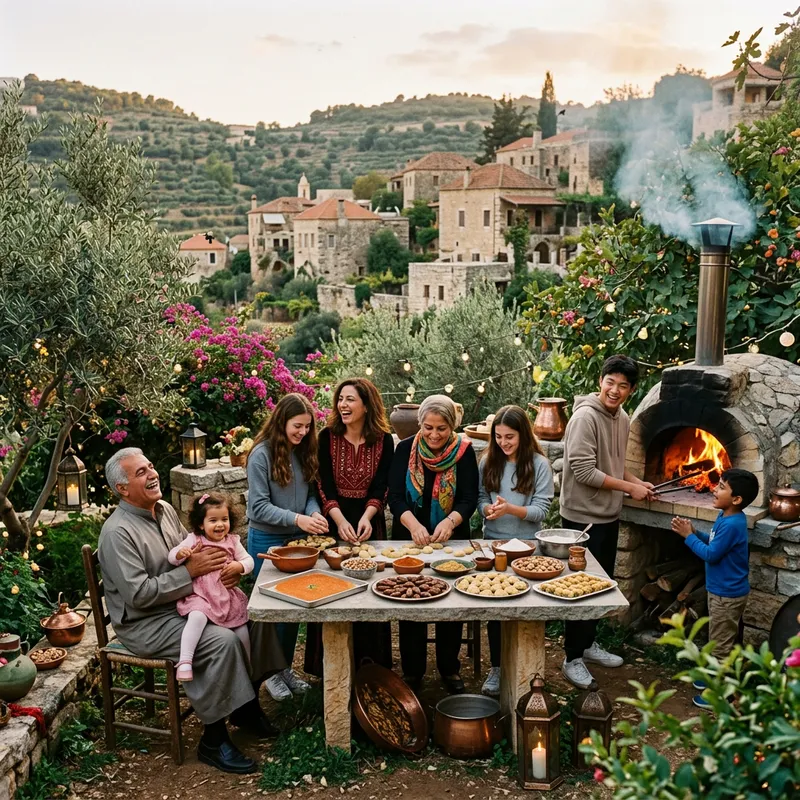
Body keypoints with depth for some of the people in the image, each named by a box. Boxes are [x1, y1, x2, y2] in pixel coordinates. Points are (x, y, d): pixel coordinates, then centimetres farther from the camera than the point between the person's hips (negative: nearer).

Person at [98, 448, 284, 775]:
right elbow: (138, 594, -24)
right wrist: (190, 570, -23)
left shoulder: (166, 511, 7)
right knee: (222, 641, -28)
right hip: (144, 623, -8)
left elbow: (193, 554, 14)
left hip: (183, 605, 9)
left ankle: (245, 706, 10)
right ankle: (213, 740, -14)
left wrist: (226, 567, -8)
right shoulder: (118, 533, -19)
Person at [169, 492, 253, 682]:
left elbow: (249, 561, 9)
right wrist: (181, 553, -29)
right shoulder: (194, 540, -1)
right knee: (197, 617, -35)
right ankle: (185, 662, -36)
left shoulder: (232, 542, 8)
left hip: (227, 595, 4)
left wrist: (239, 565, -14)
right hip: (200, 596, -4)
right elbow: (171, 558, -5)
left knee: (242, 630, 3)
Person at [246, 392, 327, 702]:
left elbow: (310, 493, 6)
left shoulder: (303, 451, 1)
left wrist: (315, 513, -16)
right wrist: (297, 519, -28)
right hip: (267, 540, -5)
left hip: (297, 538, 5)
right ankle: (273, 672, 23)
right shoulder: (262, 453, -16)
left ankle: (287, 667, 29)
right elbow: (258, 507, -18)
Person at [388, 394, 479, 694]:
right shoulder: (406, 449, -5)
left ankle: (450, 669, 24)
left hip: (451, 540, 0)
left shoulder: (464, 451, -6)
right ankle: (412, 671, 20)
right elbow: (395, 496, -10)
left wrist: (450, 521, -30)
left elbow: (470, 499, -10)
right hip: (409, 539, 0)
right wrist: (413, 525, -28)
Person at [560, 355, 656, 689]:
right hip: (583, 517, -8)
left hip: (609, 516, 9)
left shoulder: (623, 418, 7)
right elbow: (583, 470, -24)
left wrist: (638, 482, 3)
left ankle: (588, 643, 35)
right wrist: (629, 487, -17)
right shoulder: (585, 417, -20)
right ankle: (573, 658, 13)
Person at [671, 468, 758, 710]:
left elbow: (711, 554, -23)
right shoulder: (725, 517, 2)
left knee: (721, 644, 3)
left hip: (728, 594, -10)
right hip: (721, 590, 10)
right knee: (718, 640, 23)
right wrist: (695, 532, 0)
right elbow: (714, 544, 13)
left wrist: (689, 536, -15)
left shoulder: (732, 525, -28)